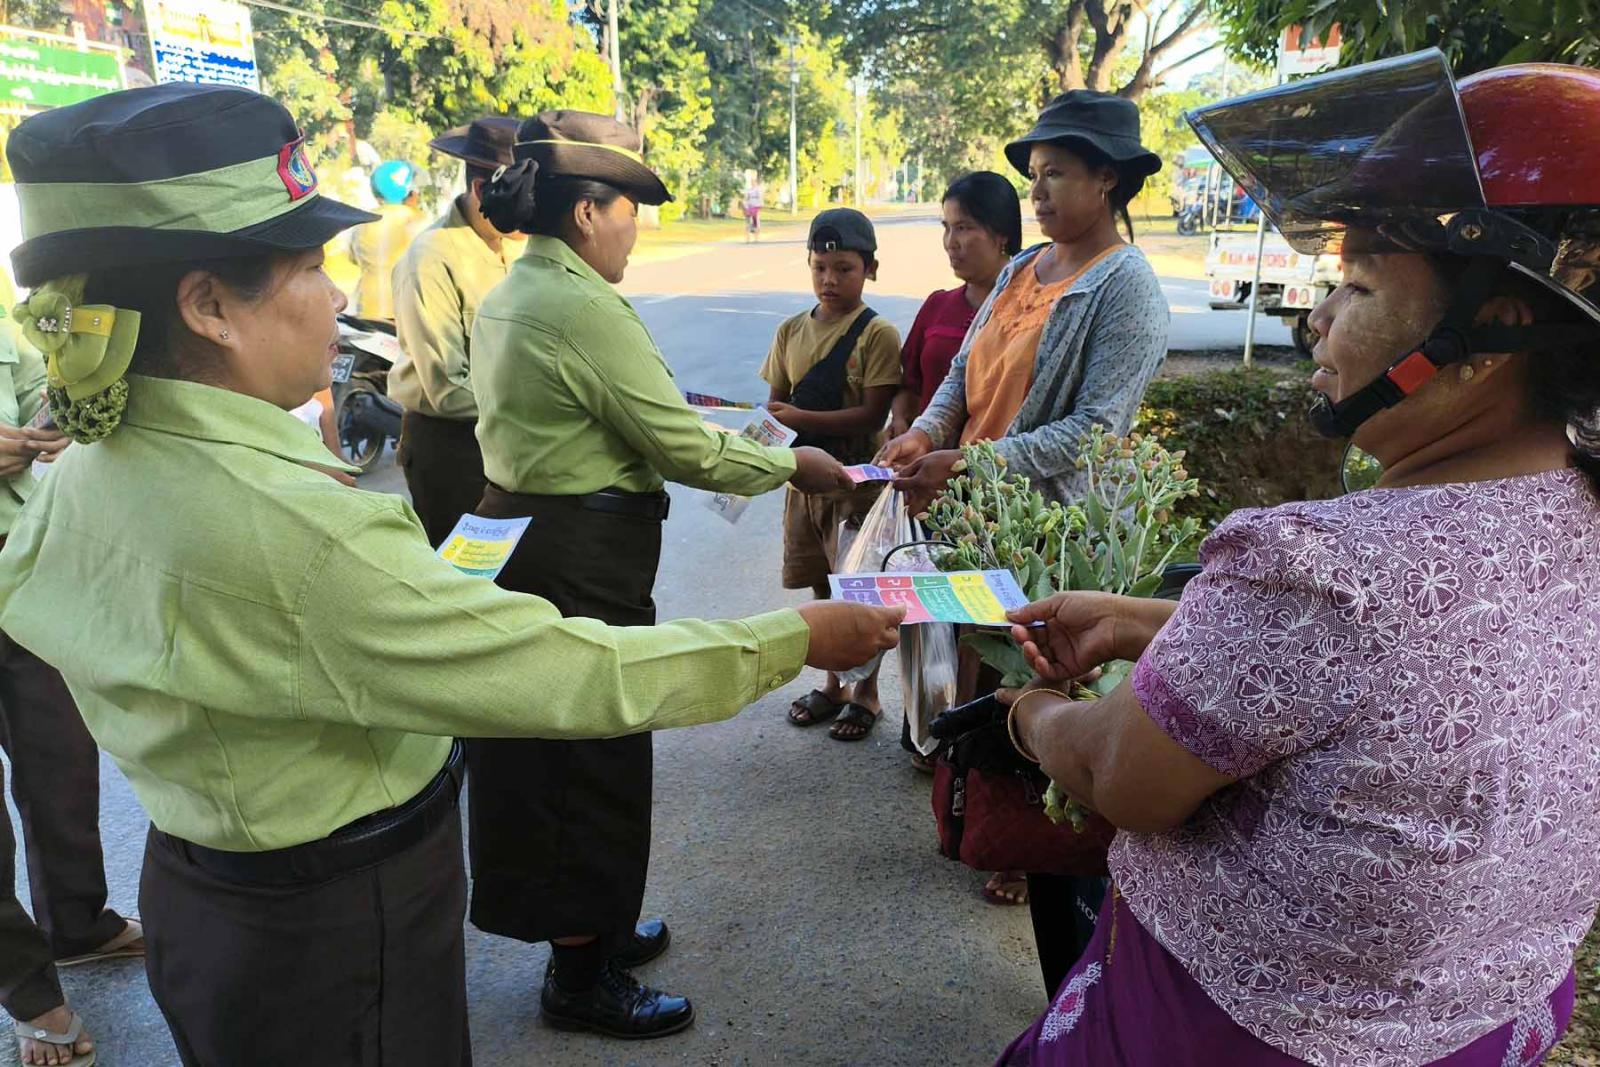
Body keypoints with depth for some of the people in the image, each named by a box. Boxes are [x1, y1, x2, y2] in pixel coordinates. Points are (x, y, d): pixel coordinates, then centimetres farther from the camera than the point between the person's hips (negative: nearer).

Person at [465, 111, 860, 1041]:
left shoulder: (508, 298, 10)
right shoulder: (587, 307, -20)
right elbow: (686, 448, -19)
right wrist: (794, 465, -7)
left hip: (519, 538, 10)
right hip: (584, 563, -10)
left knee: (546, 748, 19)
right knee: (593, 757, 4)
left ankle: (586, 927, 39)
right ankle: (583, 980, 22)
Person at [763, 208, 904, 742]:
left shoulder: (877, 334, -11)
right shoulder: (792, 331, 6)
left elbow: (872, 415, -19)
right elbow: (774, 402, 7)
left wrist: (800, 418, -23)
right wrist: (774, 420, -16)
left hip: (857, 480, -5)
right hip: (804, 477, 5)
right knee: (823, 587, 16)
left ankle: (867, 693, 24)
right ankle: (833, 683, 34)